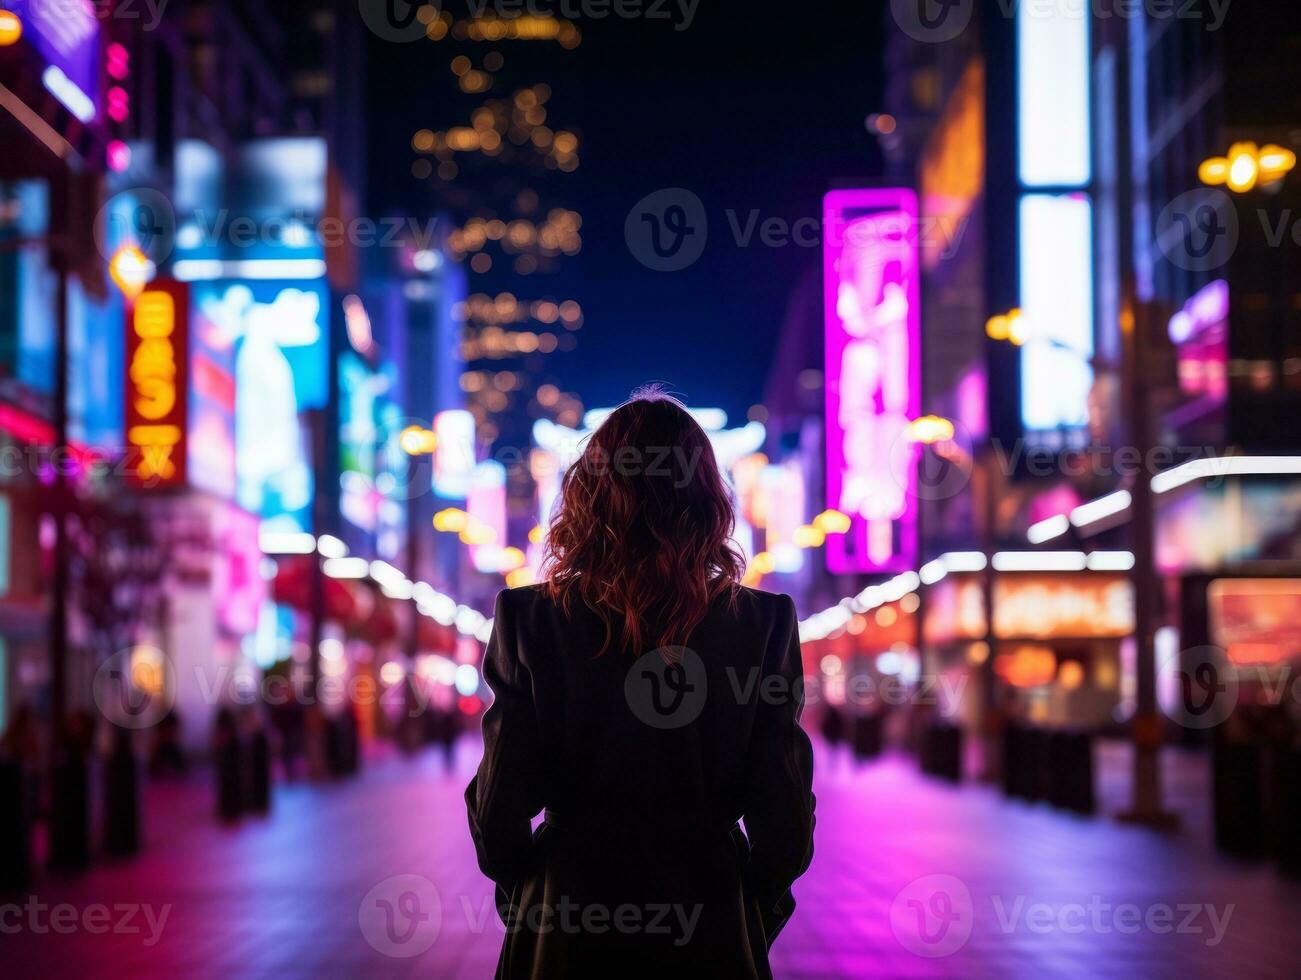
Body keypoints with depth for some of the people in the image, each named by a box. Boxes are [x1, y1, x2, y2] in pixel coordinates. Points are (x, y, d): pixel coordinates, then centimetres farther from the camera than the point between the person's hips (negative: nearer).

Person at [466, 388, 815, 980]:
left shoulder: (530, 618, -10)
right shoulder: (765, 621, -8)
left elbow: (500, 803, -7)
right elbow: (782, 805, -6)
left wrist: (523, 900, 11)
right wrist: (759, 914, 11)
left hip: (568, 929, 0)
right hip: (712, 927, 0)